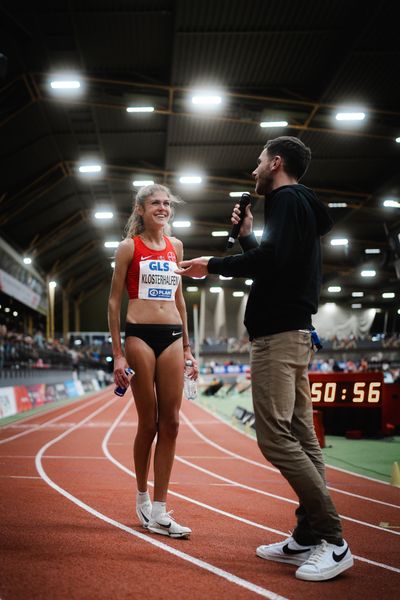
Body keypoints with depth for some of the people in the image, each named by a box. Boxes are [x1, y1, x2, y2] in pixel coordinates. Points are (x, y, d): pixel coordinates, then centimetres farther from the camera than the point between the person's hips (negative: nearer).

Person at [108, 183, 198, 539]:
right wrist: (117, 354, -6)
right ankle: (142, 496, 22)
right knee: (149, 423, 1)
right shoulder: (129, 247, 1)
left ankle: (159, 511, 6)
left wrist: (188, 348, 16)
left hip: (172, 336, 4)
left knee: (171, 423, 0)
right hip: (140, 335, -4)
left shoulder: (175, 246, 14)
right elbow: (114, 301, 0)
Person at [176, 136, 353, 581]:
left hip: (278, 333, -11)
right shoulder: (301, 206, 23)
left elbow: (272, 257, -22)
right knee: (300, 437, 7)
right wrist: (247, 235, 23)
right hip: (293, 332, 11)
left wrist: (212, 266, -12)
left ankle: (332, 541, -13)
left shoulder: (287, 199, -6)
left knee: (275, 436, -14)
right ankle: (308, 538, 9)